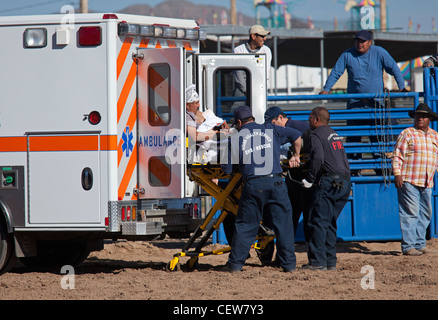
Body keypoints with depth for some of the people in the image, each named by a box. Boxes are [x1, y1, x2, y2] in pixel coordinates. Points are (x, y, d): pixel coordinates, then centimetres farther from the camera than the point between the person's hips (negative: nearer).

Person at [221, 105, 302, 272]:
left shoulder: (235, 139, 7)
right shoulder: (271, 130, 12)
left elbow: (227, 170, 9)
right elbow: (296, 136, 16)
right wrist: (295, 156, 29)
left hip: (253, 185, -1)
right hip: (276, 183, 1)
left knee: (245, 225, 8)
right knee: (283, 223, 7)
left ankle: (235, 263, 9)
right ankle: (289, 263, 7)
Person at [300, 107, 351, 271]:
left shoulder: (316, 135, -3)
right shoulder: (334, 134, 25)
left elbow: (318, 158, -19)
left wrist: (309, 179, -11)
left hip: (328, 183, -9)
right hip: (345, 182, 9)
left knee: (318, 222, -7)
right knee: (330, 223, 13)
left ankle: (318, 261, -12)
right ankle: (330, 261, 11)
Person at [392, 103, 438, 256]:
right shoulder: (407, 133, -1)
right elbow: (397, 156, -5)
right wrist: (397, 174, -14)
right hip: (408, 181, -6)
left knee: (425, 214, 9)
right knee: (410, 214, -8)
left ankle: (420, 244, 17)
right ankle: (408, 246, -7)